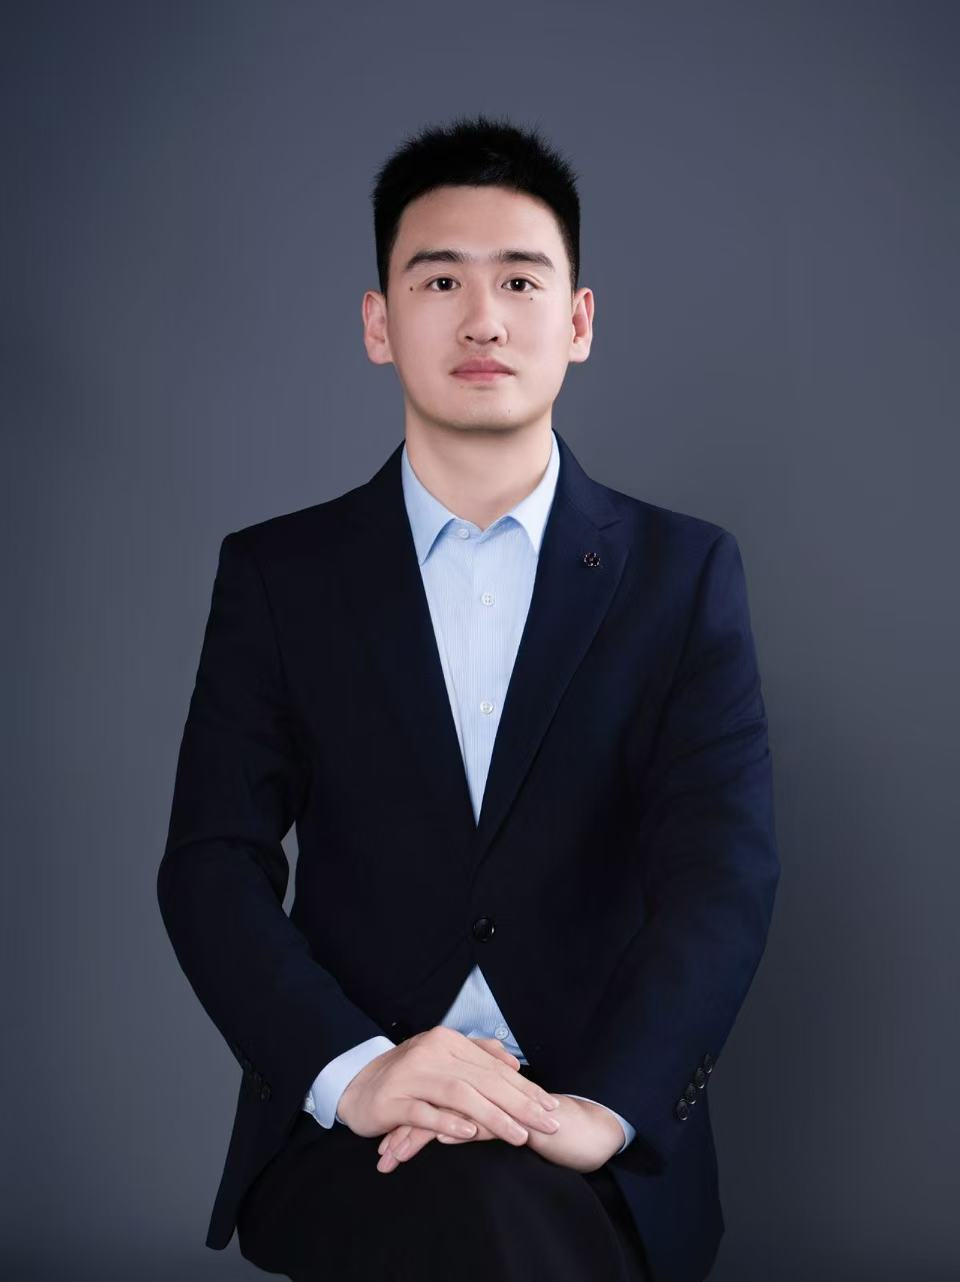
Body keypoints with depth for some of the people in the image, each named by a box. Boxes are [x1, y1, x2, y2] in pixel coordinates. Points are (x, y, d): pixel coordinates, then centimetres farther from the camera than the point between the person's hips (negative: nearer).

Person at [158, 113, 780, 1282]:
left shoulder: (685, 573, 6)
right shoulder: (277, 573, 8)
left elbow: (725, 868, -4)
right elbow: (212, 864, -1)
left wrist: (601, 1105, -22)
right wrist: (352, 1068, -19)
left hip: (609, 1153, 1)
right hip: (349, 1134, -1)